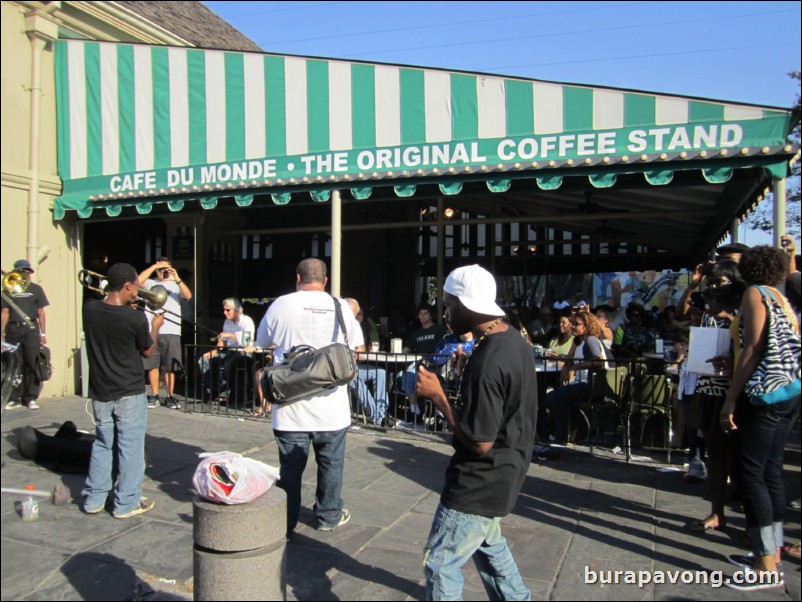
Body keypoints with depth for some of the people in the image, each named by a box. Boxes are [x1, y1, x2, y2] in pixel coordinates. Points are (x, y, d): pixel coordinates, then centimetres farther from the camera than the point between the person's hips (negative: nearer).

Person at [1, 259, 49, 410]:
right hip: (13, 330, 1)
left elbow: (41, 312, 7)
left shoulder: (36, 289, 7)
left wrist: (43, 333, 3)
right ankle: (15, 398, 13)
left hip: (31, 330, -1)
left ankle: (31, 398, 4)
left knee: (32, 365, -2)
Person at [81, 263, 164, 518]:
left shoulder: (90, 308, -6)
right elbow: (148, 351, -3)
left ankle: (94, 499, 25)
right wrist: (155, 327, 11)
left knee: (102, 445, 18)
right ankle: (127, 503, 13)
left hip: (100, 392, 5)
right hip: (129, 393, -5)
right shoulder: (135, 318, -19)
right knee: (130, 447, 6)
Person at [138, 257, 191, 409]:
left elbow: (188, 296, -6)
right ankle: (154, 395, 15)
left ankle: (169, 397, 9)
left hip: (171, 332, 0)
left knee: (169, 367, 2)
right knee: (152, 365, 4)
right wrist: (154, 266, -7)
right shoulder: (150, 283, 12)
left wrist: (177, 279, -18)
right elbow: (138, 281, -9)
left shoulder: (176, 285, 12)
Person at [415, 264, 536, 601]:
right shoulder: (514, 338, 1)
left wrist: (437, 396, -19)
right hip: (500, 472, 10)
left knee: (440, 562, 3)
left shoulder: (487, 365, -30)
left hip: (480, 480, -10)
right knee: (488, 544, 29)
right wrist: (468, 368, 5)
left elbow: (479, 443, -25)